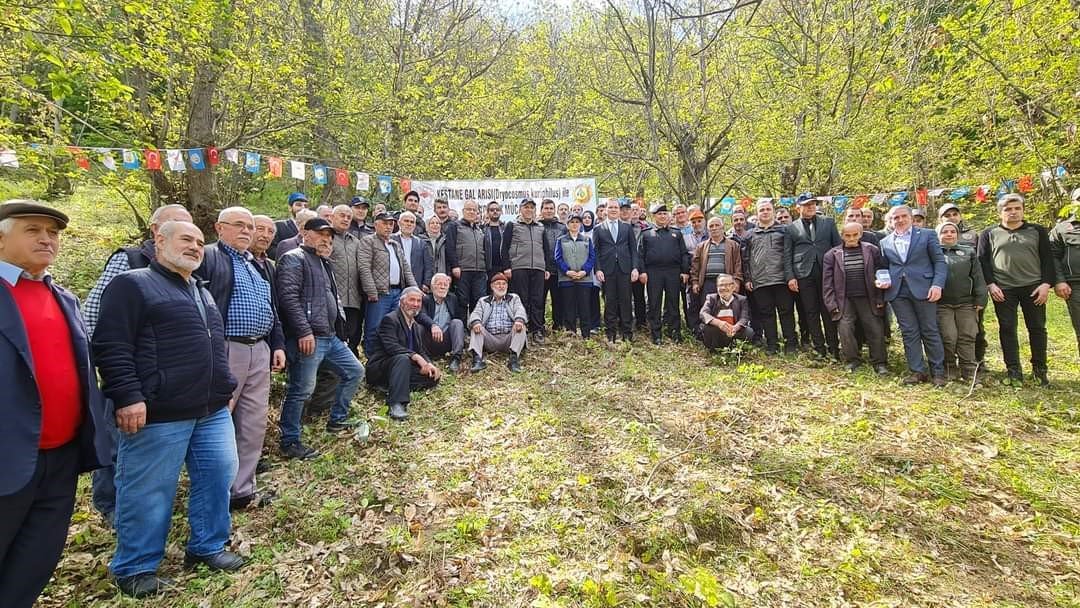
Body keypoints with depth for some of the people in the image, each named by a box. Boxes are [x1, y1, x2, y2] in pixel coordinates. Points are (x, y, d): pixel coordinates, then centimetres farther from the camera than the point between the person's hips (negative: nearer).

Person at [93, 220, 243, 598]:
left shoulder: (203, 293, 20)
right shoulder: (133, 285, -5)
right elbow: (111, 346, -13)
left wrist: (226, 388, 23)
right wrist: (128, 397, -19)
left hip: (212, 411, 8)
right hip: (158, 414, -7)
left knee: (218, 476, 10)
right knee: (148, 492, 4)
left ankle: (207, 547, 27)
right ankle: (134, 568, 22)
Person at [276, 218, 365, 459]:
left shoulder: (324, 263, 23)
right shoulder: (294, 259, -7)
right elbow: (288, 296, -19)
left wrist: (338, 323, 22)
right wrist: (304, 332, -23)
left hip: (330, 337, 10)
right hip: (308, 338, -10)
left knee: (355, 371, 15)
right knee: (302, 390, -5)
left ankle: (337, 420, 28)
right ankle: (289, 442, 10)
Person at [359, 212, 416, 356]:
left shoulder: (396, 245, 24)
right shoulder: (368, 242, 2)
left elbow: (406, 268, 23)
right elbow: (364, 268, -9)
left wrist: (414, 288, 11)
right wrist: (371, 292, -16)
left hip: (398, 292, 6)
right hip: (380, 293, -6)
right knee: (374, 331, -5)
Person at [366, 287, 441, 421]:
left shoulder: (417, 327, 16)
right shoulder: (390, 319, -11)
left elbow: (422, 351, 12)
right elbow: (391, 346, -25)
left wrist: (429, 364, -10)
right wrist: (415, 356, -34)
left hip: (403, 366, 8)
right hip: (379, 368, -8)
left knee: (434, 376, -6)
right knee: (403, 358, -36)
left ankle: (392, 389, -15)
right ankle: (395, 404, -44)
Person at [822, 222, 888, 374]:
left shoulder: (872, 251, 5)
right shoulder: (832, 255, 3)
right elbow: (827, 282, 1)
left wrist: (880, 299, -2)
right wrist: (831, 304, -6)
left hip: (868, 299, 1)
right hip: (844, 300, -1)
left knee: (876, 330, -1)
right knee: (845, 329, -9)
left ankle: (879, 363, 11)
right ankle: (852, 361, 6)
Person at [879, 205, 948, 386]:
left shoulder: (927, 234, 6)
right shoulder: (885, 242, 14)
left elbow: (940, 261, 2)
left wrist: (937, 284, -10)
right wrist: (884, 281, -1)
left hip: (923, 289, -2)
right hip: (897, 292, 2)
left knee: (930, 331, 1)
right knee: (909, 333, 4)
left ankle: (938, 371, 10)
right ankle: (917, 371, 11)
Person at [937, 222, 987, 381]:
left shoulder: (968, 252, 15)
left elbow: (978, 277, 10)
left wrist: (980, 299, 1)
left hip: (966, 303, 2)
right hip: (942, 304, -2)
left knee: (967, 337, -1)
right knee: (948, 337, -7)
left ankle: (969, 371, 6)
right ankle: (949, 370, 6)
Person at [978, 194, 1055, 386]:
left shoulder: (1038, 231, 11)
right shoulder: (989, 234, 9)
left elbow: (1047, 260, 7)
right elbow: (983, 261, 4)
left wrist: (1046, 284, -4)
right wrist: (990, 285, -6)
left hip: (1033, 288, 1)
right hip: (1003, 290, -1)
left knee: (1037, 328, 5)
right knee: (1007, 330, 1)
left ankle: (1040, 370, 16)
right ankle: (1013, 370, 8)